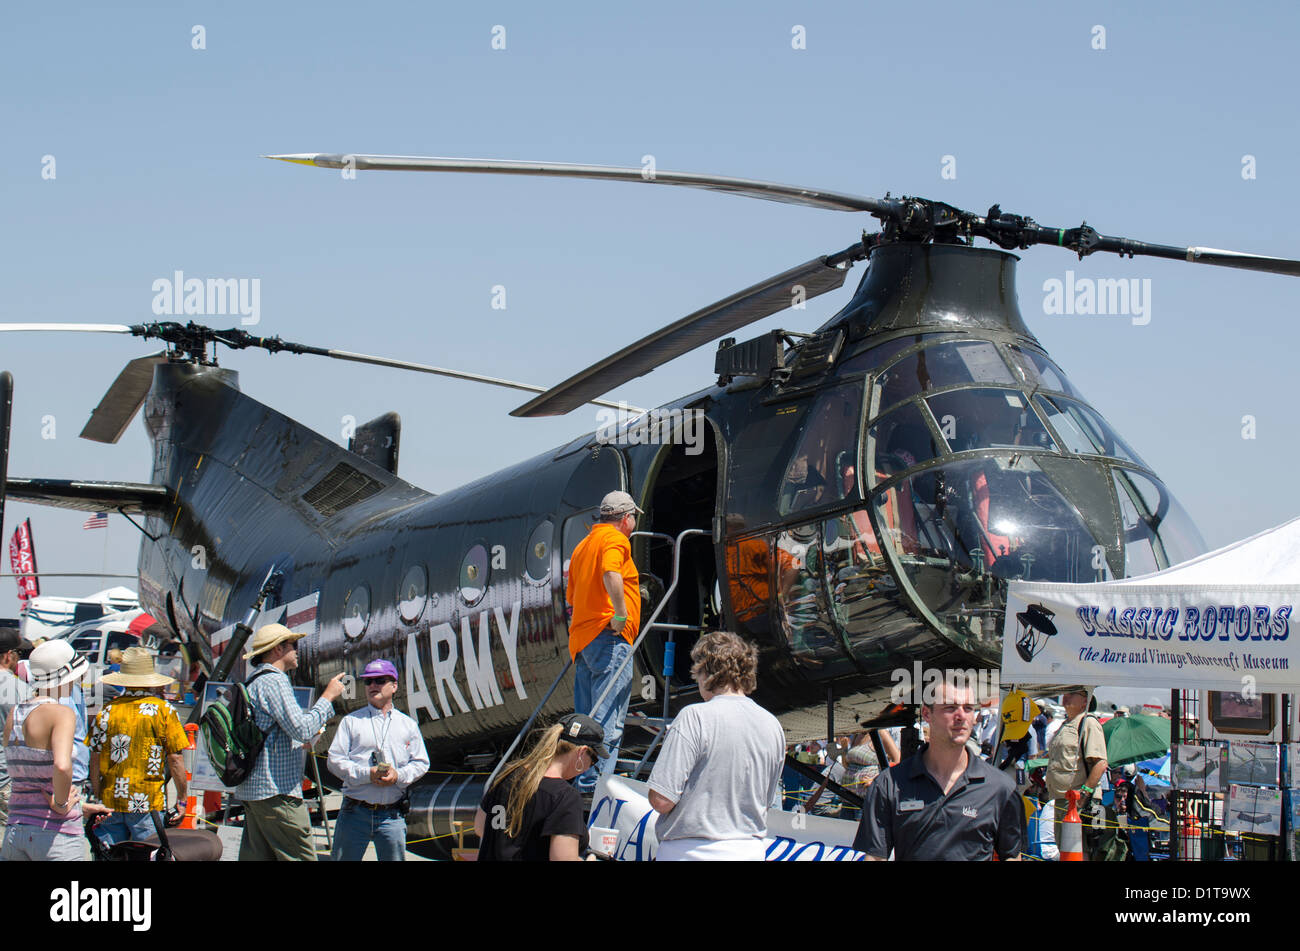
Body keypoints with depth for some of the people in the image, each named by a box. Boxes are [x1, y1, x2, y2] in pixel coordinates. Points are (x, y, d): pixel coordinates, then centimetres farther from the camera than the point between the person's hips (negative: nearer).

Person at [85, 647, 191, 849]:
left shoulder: (108, 710, 3)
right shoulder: (163, 711, -4)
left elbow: (95, 760, 3)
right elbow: (175, 759, -6)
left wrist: (97, 798, 11)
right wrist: (182, 798, 2)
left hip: (110, 802, 3)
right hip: (149, 803, -2)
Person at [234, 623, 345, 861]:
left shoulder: (253, 683, 20)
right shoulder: (273, 681, -12)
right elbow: (302, 729, -21)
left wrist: (299, 744, 23)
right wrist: (328, 697, -10)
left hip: (250, 789, 10)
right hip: (276, 792, -10)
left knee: (256, 857, 7)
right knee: (301, 858, -9)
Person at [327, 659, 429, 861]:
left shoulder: (408, 725, 14)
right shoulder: (351, 721, 8)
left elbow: (421, 763, 11)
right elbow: (335, 760, 0)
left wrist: (398, 775, -10)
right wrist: (367, 774, -15)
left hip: (392, 815, 1)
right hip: (355, 812, -1)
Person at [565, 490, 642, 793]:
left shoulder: (583, 545, 24)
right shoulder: (614, 539, -5)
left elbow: (571, 597, 29)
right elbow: (611, 575, -26)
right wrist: (620, 612, -22)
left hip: (581, 637, 9)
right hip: (609, 638, -9)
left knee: (586, 716, 11)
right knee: (608, 716, -11)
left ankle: (582, 779, 11)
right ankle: (597, 780, -16)